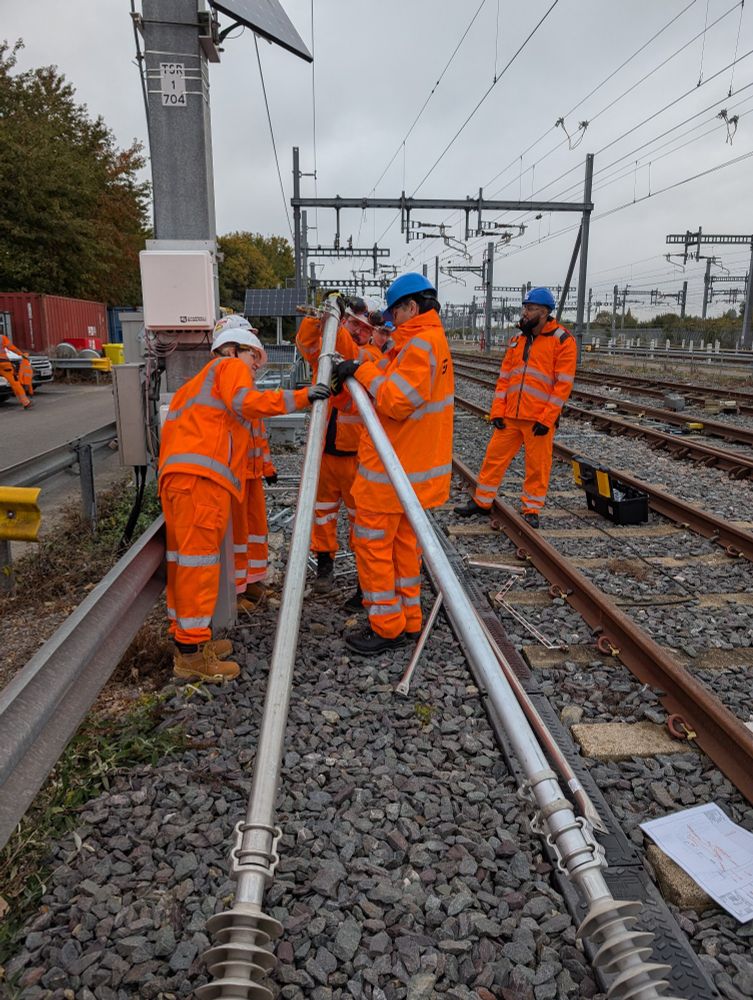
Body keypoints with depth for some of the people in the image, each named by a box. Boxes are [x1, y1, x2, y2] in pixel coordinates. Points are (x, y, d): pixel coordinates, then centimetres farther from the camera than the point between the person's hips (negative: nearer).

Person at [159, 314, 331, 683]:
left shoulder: (202, 379, 33)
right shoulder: (230, 367, 6)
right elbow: (245, 401, -15)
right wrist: (300, 396, -17)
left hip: (177, 476, 10)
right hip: (201, 476, -10)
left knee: (185, 558, 12)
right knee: (199, 558, -8)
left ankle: (186, 639, 21)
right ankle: (192, 653, -5)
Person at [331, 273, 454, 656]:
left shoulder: (420, 343, -17)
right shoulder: (433, 339, 15)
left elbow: (398, 401, -26)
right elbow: (393, 384, 17)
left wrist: (363, 371, -16)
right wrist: (358, 374, 5)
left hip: (391, 470, -10)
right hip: (414, 465, 10)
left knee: (372, 542, -1)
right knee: (403, 541, 16)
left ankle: (387, 627, 8)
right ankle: (408, 620, 25)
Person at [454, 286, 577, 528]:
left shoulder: (562, 340, -5)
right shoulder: (517, 340, 12)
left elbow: (563, 384, -10)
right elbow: (504, 377, 12)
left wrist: (547, 418, -15)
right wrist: (497, 411, 3)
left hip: (539, 419, -5)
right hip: (510, 416, 5)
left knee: (537, 466, 4)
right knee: (495, 456, 8)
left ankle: (532, 510, 17)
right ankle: (482, 501, 21)